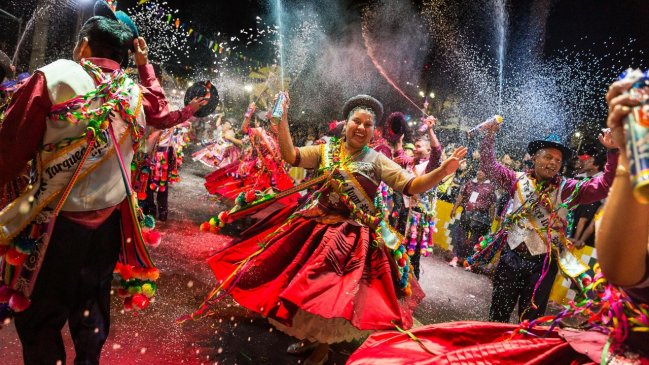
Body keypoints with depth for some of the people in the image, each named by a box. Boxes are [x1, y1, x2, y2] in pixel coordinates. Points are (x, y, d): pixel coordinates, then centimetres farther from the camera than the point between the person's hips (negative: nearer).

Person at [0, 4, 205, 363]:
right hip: (109, 219, 4)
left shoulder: (53, 77, -11)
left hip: (55, 220, -4)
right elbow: (163, 112, 24)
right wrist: (144, 63, 27)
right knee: (92, 305, 21)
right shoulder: (136, 94, 1)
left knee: (39, 315, 12)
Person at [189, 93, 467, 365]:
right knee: (309, 284, 11)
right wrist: (282, 119, -12)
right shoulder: (326, 150, 4)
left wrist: (442, 171, -25)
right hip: (318, 228, 3)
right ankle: (310, 335, 37)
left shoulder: (377, 161, -4)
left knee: (335, 291, 2)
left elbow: (412, 187, -10)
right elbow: (290, 155, -4)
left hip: (356, 236, -3)